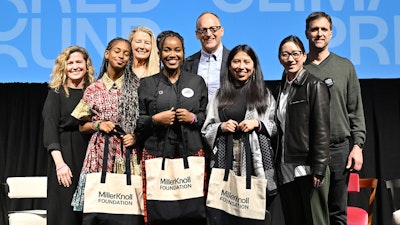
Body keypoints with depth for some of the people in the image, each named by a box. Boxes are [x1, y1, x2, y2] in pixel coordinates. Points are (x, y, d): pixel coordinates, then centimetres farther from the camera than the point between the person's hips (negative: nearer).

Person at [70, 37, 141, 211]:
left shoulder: (136, 85, 6)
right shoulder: (93, 89, 9)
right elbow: (82, 126, 14)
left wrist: (136, 136, -9)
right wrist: (98, 125, -4)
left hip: (128, 152, -1)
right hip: (100, 152, 1)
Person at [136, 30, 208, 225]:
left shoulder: (197, 82, 11)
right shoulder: (147, 84, 8)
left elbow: (209, 118, 12)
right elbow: (137, 123, 8)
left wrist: (193, 118, -6)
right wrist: (155, 119, -9)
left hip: (192, 154, 1)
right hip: (156, 155, -1)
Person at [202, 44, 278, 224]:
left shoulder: (264, 93, 10)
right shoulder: (220, 94, 14)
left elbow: (275, 127, 9)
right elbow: (206, 128, 14)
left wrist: (257, 124, -8)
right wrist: (221, 127, -5)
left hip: (255, 156, -1)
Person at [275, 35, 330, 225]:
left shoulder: (315, 86, -4)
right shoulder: (282, 88, 15)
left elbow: (321, 131, -10)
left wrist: (319, 169, -16)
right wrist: (275, 166, 12)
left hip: (308, 169, -6)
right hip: (285, 169, 6)